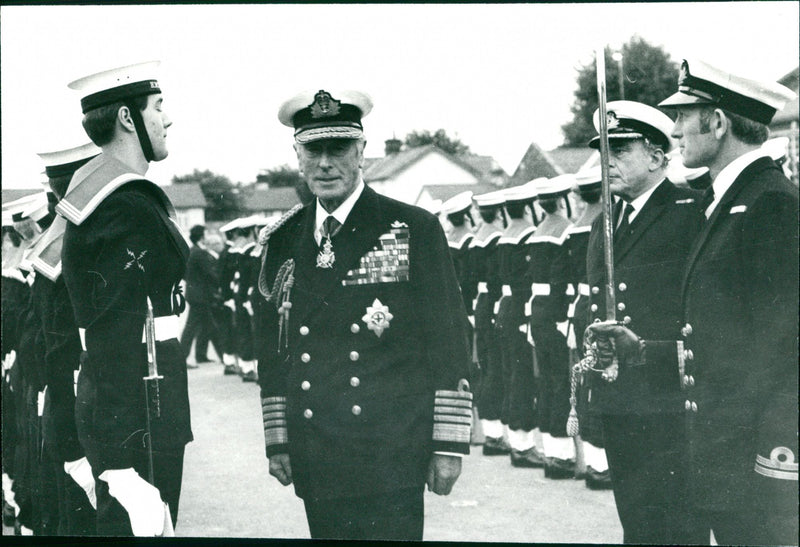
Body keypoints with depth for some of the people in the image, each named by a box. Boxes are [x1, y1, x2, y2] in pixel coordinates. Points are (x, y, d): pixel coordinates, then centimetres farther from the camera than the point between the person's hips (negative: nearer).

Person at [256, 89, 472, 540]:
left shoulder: (414, 229, 0)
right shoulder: (282, 241, 11)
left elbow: (449, 342, -1)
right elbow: (272, 347, 16)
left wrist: (449, 445, -5)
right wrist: (277, 439, 13)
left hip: (391, 457, -4)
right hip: (316, 461, 4)